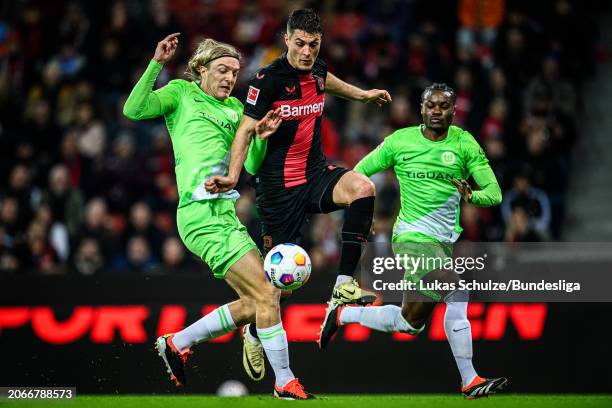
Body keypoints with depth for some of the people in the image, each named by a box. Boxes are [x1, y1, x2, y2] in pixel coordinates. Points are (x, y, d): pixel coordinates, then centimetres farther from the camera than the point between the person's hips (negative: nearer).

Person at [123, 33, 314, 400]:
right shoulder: (181, 93, 3)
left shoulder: (235, 108, 20)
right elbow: (133, 110, -12)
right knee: (266, 294, -12)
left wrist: (260, 137, -5)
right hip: (202, 214, -8)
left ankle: (176, 343, 21)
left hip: (225, 213, 8)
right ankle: (286, 384, -5)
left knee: (254, 303, 8)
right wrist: (157, 64, -17)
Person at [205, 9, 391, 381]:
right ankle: (254, 335, 27)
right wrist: (232, 176, -28)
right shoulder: (268, 79, -15)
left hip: (316, 173, 5)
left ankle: (344, 285, -22)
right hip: (279, 183, -5)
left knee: (363, 187, -26)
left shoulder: (317, 68, 5)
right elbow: (246, 129, -16)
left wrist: (362, 94, 42)